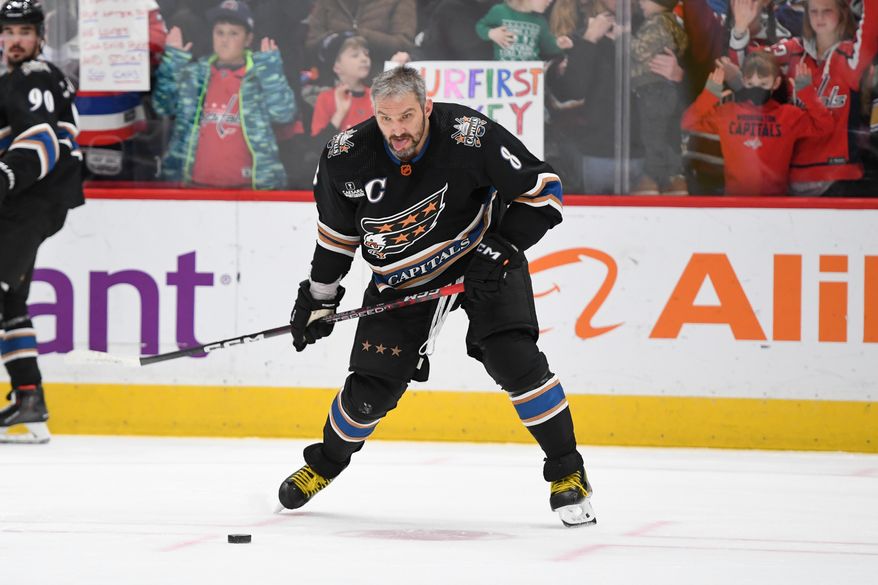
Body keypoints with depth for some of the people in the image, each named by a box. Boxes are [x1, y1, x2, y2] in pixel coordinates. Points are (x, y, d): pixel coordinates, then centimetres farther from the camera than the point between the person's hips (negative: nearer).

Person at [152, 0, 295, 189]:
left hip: (246, 187, -3)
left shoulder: (261, 76, 2)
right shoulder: (193, 74, 11)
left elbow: (283, 113, -10)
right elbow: (163, 106, 4)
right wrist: (172, 60, 0)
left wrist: (271, 70, -17)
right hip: (196, 184, 3)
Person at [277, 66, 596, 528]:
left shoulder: (471, 138, -28)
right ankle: (324, 465, 29)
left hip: (479, 258, -2)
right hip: (402, 276, 2)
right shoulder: (349, 156, -18)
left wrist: (502, 248, -23)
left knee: (513, 358, -20)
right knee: (371, 388, 0)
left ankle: (567, 474, -6)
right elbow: (337, 227, 2)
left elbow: (542, 189, -17)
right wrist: (318, 296, 7)